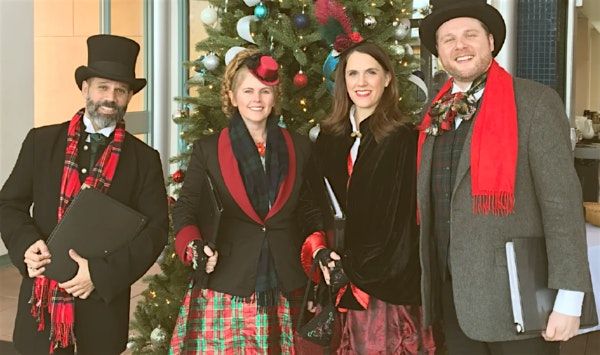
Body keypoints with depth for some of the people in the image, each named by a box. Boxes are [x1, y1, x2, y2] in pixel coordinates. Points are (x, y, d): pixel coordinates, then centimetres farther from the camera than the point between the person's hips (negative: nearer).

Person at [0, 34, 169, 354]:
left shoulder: (144, 159, 0)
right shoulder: (41, 141, 4)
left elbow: (156, 228, -6)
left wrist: (101, 273, -15)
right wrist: (26, 244, -12)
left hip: (105, 299, 0)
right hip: (41, 294, 1)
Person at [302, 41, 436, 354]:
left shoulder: (404, 140, -6)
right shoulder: (329, 139, 9)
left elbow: (402, 220, -9)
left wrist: (354, 270, -12)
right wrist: (320, 252, -7)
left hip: (387, 285, -4)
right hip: (342, 282, 4)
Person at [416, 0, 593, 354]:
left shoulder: (535, 102, -9)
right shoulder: (437, 114, 8)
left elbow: (563, 203, -14)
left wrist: (568, 298, -17)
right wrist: (431, 281, 13)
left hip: (516, 299, -5)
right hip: (453, 295, 5)